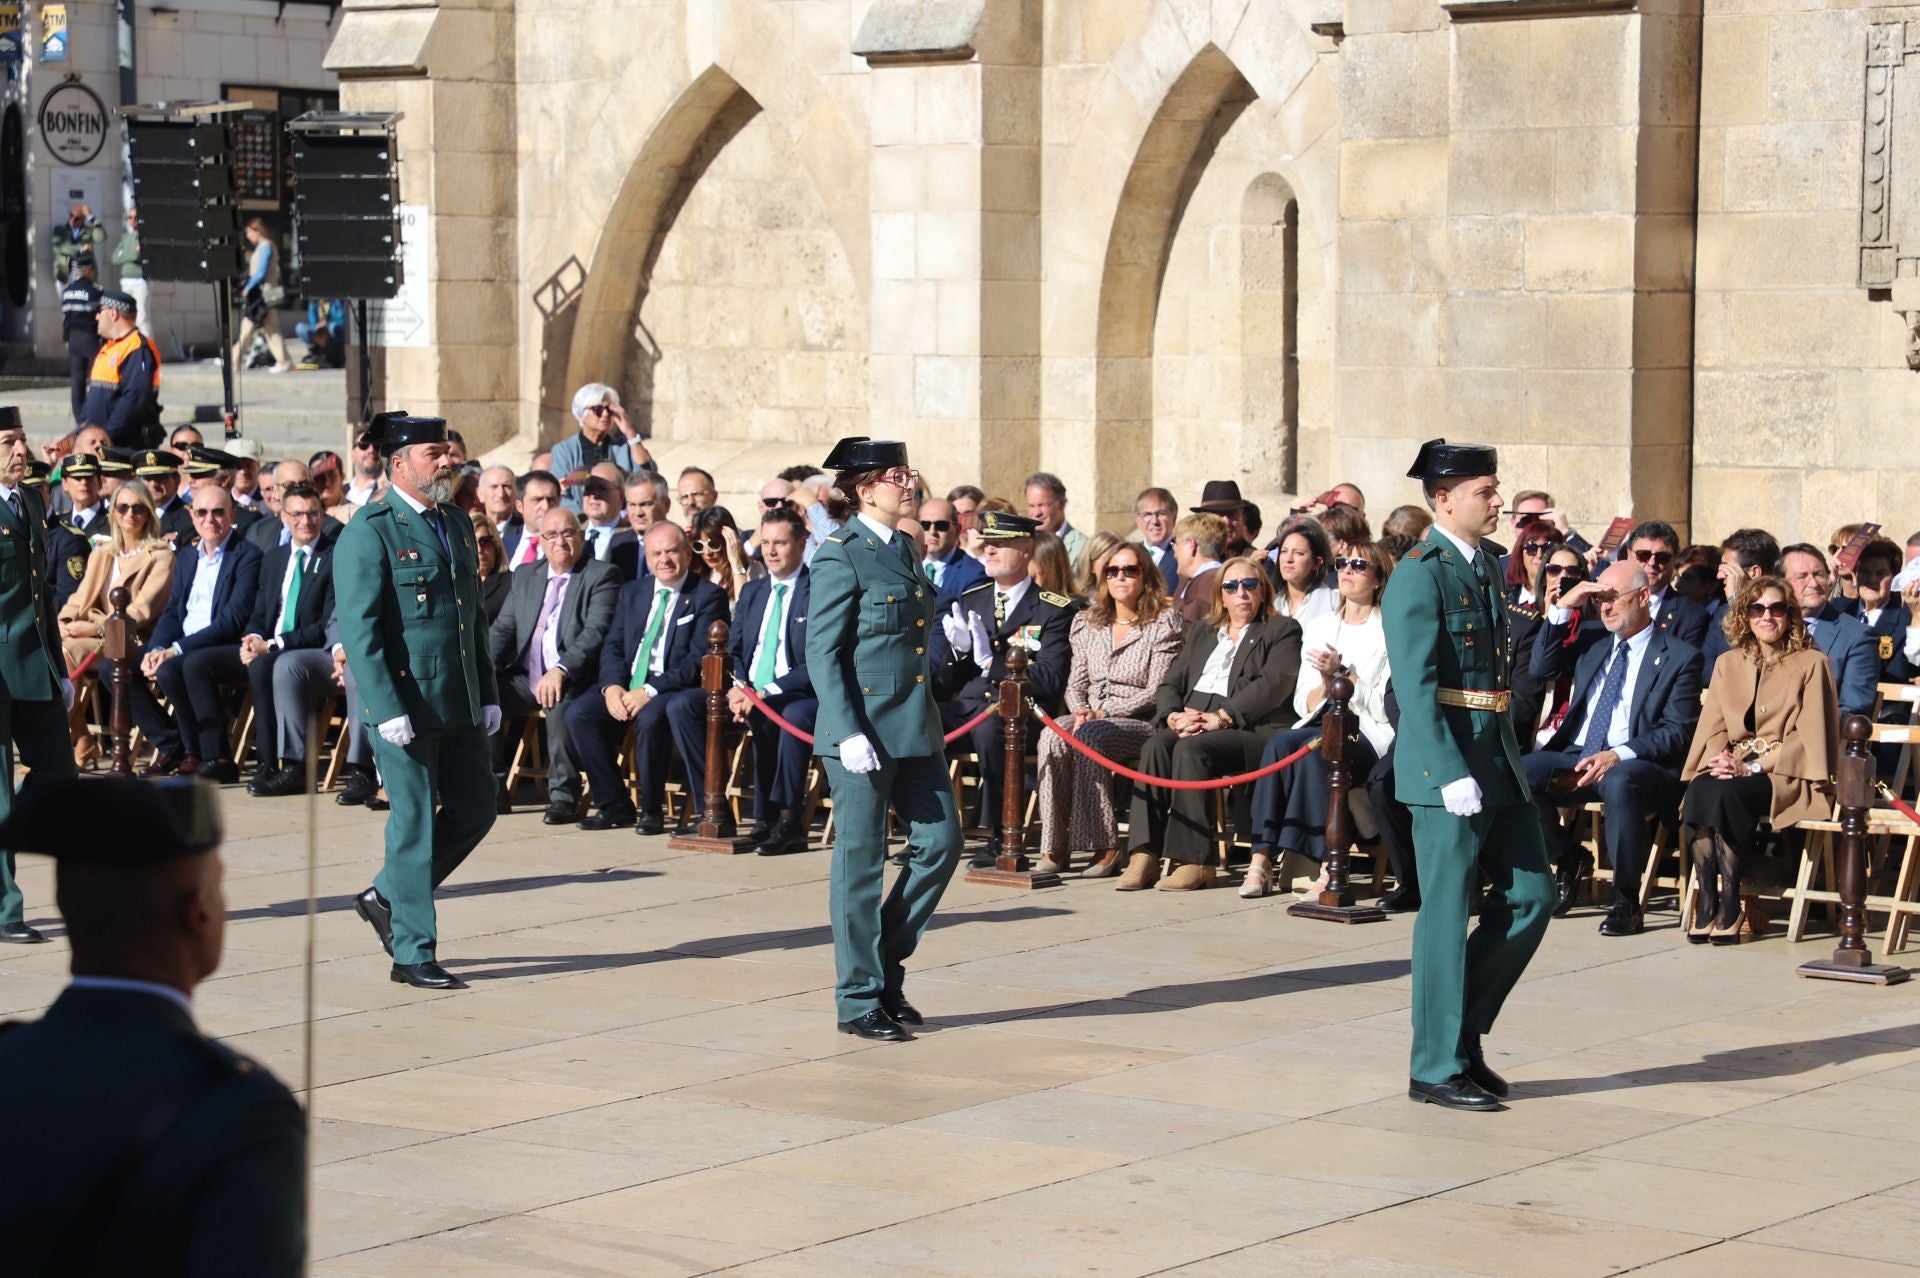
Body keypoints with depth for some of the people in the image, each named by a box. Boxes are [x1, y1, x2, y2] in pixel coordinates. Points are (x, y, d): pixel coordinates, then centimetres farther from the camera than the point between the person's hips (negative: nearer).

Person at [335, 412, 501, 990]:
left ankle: (387, 898, 28)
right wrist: (388, 711, -20)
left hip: (459, 705, 8)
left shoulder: (458, 525, 14)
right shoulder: (369, 532, -10)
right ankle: (413, 953, 8)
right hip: (406, 705, -8)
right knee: (414, 823, -1)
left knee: (474, 811, 10)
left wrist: (488, 695, 14)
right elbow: (358, 630, -15)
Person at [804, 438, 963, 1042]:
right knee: (860, 861, 0)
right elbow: (822, 652, -13)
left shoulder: (900, 550, 14)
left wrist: (929, 720, 16)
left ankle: (885, 962, 20)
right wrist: (848, 732, -19)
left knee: (940, 842, 5)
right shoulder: (841, 557, -10)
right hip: (865, 727, -8)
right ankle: (859, 999, 8)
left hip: (915, 727, 8)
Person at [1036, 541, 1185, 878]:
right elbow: (1075, 684, 16)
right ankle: (1054, 848, -29)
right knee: (1054, 736, -28)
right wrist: (1081, 711, -8)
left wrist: (1101, 714, -16)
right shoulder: (1087, 623, 17)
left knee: (1088, 737, -34)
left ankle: (1105, 847, -29)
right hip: (1091, 719, 5)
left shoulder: (1166, 623, -1)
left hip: (1143, 723, -5)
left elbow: (1156, 693, -9)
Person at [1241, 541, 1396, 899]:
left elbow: (1387, 706, -6)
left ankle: (1330, 866, -37)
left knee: (1314, 747, -34)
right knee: (1279, 743, -29)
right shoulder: (1318, 627, 20)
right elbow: (1303, 704, 14)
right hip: (1321, 726, 4)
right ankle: (1261, 860, -33)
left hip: (1370, 735, -4)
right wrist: (1327, 684, -6)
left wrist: (1342, 675, -13)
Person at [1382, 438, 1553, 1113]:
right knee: (1447, 913, -2)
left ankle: (1463, 1033, 21)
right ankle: (1437, 1065, 7)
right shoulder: (1419, 575, -12)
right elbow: (1416, 685, -19)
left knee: (1530, 897, 8)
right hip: (1446, 761, -9)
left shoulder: (1486, 563, 14)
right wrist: (1452, 776, -24)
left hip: (1499, 756, 9)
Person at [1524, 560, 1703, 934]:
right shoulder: (1593, 641, 20)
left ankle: (1626, 902, -25)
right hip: (1576, 758, 5)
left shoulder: (1679, 657, 2)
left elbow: (1677, 733, -7)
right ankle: (1568, 860, 1)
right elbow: (1542, 668, 13)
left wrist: (1619, 755, -22)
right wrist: (1562, 608, 4)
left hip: (1638, 765, -5)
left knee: (1619, 782, -41)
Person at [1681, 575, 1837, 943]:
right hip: (1733, 768, 4)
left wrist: (1753, 767, -16)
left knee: (1728, 793, -36)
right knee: (1700, 789, -32)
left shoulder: (1812, 663, 3)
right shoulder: (1728, 663, 18)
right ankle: (1705, 903, -31)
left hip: (1786, 776, -4)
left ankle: (1729, 909, -30)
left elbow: (1810, 736, -6)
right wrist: (1718, 760, -12)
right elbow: (1712, 727, 12)